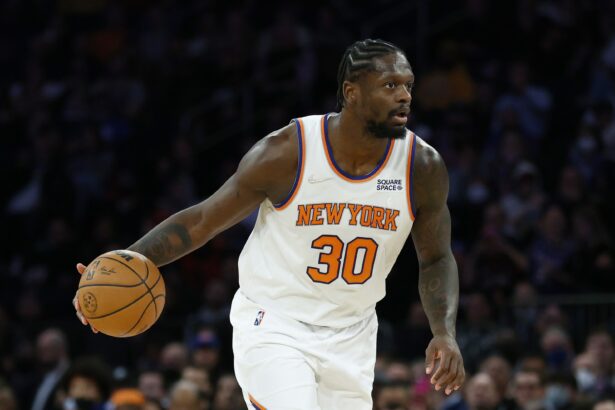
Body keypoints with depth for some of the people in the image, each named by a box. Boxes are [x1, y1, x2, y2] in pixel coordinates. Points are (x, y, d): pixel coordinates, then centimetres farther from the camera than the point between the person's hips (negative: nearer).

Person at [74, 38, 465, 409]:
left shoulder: (423, 167, -10)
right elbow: (203, 220, -8)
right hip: (273, 327, -4)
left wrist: (445, 334, -11)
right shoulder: (286, 153, -18)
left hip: (349, 338, 4)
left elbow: (436, 259, 6)